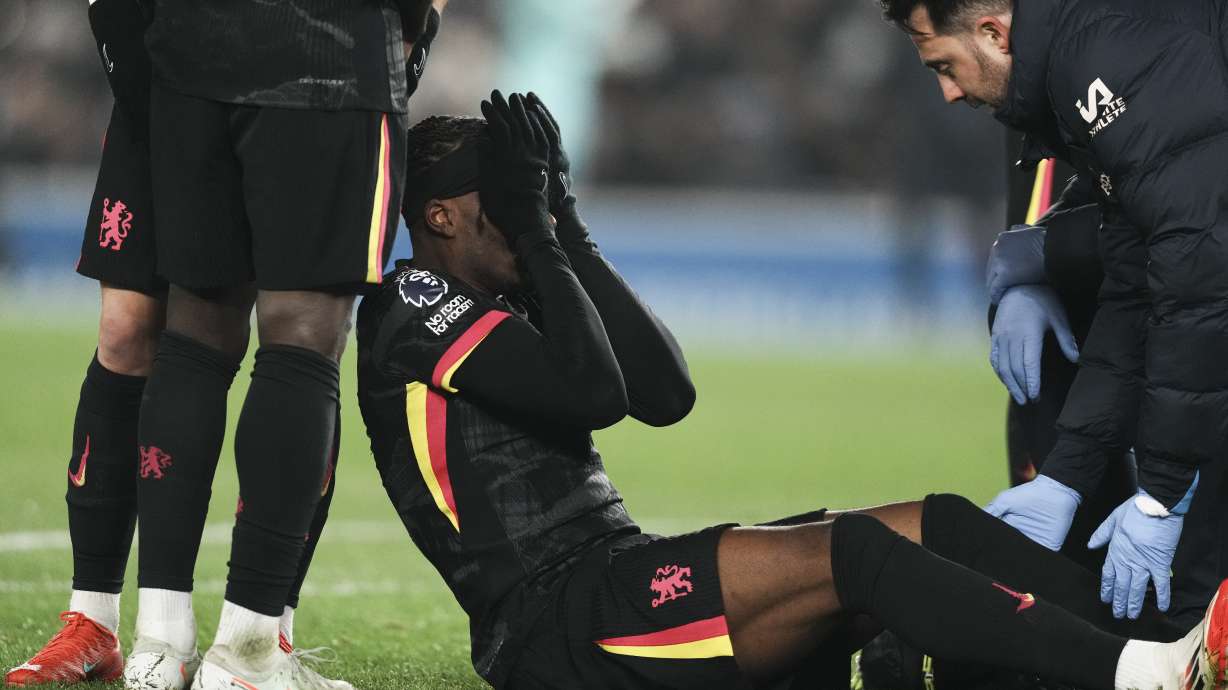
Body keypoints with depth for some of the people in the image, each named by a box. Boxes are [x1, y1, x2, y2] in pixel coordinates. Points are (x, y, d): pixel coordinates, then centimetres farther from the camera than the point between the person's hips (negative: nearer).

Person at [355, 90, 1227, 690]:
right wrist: (536, 233, -8)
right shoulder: (414, 309, -6)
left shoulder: (503, 304, 22)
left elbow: (666, 394, 10)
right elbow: (594, 393, -18)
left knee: (935, 523, -3)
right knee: (849, 554, -27)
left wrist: (568, 228, 8)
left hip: (615, 577, 9)